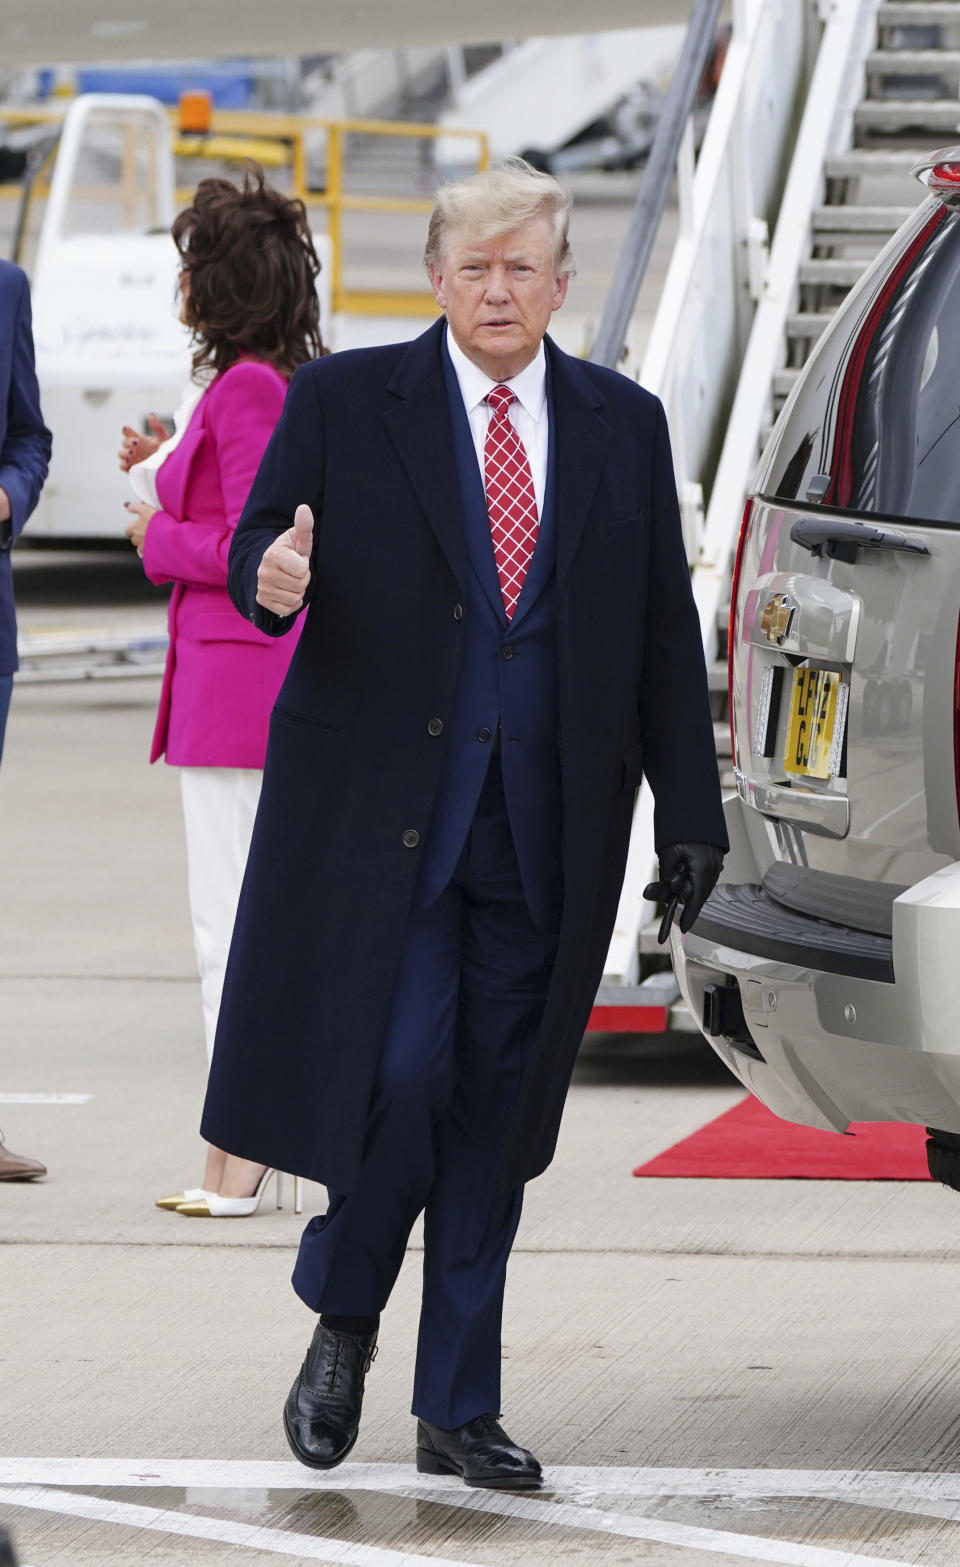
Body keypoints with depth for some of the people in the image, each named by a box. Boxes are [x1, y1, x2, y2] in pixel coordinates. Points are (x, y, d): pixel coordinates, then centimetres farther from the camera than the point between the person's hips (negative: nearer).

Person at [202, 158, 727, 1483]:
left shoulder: (624, 426, 10)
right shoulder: (344, 403, 2)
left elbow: (664, 630, 11)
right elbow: (259, 546, 4)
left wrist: (689, 812, 6)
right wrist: (273, 578, -22)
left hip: (547, 826, 3)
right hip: (383, 809, -3)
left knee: (494, 1115, 6)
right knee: (403, 1073, -12)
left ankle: (458, 1411, 13)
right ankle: (342, 1323, 14)